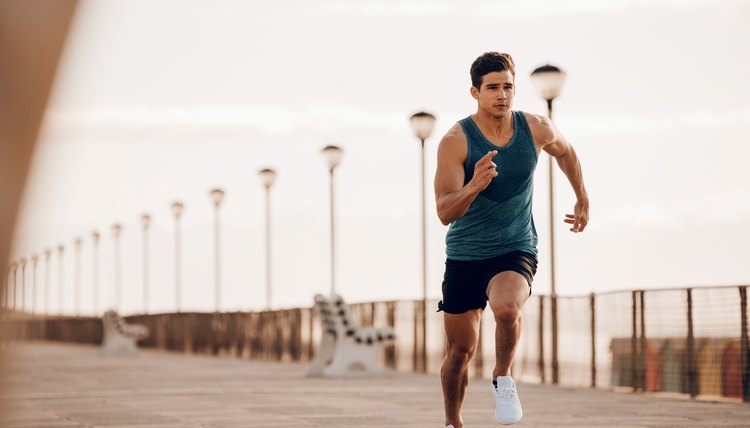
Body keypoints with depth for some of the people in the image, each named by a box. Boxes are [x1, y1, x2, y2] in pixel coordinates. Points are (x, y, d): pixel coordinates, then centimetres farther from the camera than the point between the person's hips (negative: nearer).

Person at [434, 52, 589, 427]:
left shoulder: (537, 129, -7)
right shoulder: (456, 141, -16)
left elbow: (565, 152, 19)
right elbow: (444, 213, -23)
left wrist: (582, 199, 25)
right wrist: (474, 186, -41)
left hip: (516, 251, 0)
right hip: (464, 255, 0)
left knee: (506, 307, -33)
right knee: (461, 350, 6)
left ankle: (502, 379, -7)